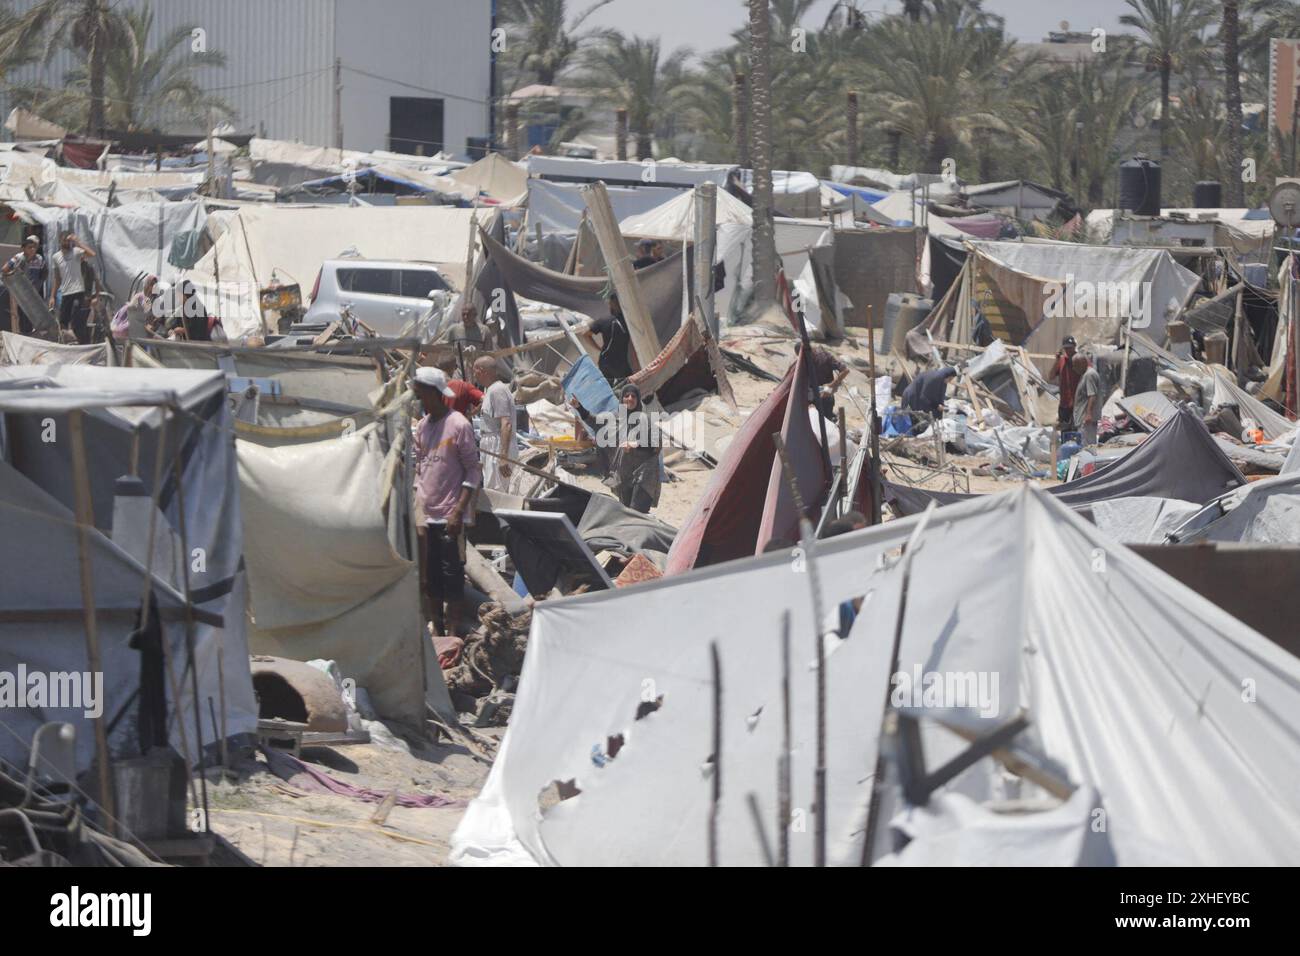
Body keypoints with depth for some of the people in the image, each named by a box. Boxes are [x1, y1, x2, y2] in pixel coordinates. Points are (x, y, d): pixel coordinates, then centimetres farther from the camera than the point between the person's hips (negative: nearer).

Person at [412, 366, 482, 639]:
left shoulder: (458, 425, -10)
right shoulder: (422, 426, 11)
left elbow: (473, 470, -10)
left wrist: (458, 510, -17)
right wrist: (417, 508, 10)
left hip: (449, 516, -7)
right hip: (427, 514, 7)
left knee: (452, 573, -5)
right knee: (431, 574, 11)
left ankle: (454, 632, -2)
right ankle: (437, 628, 19)